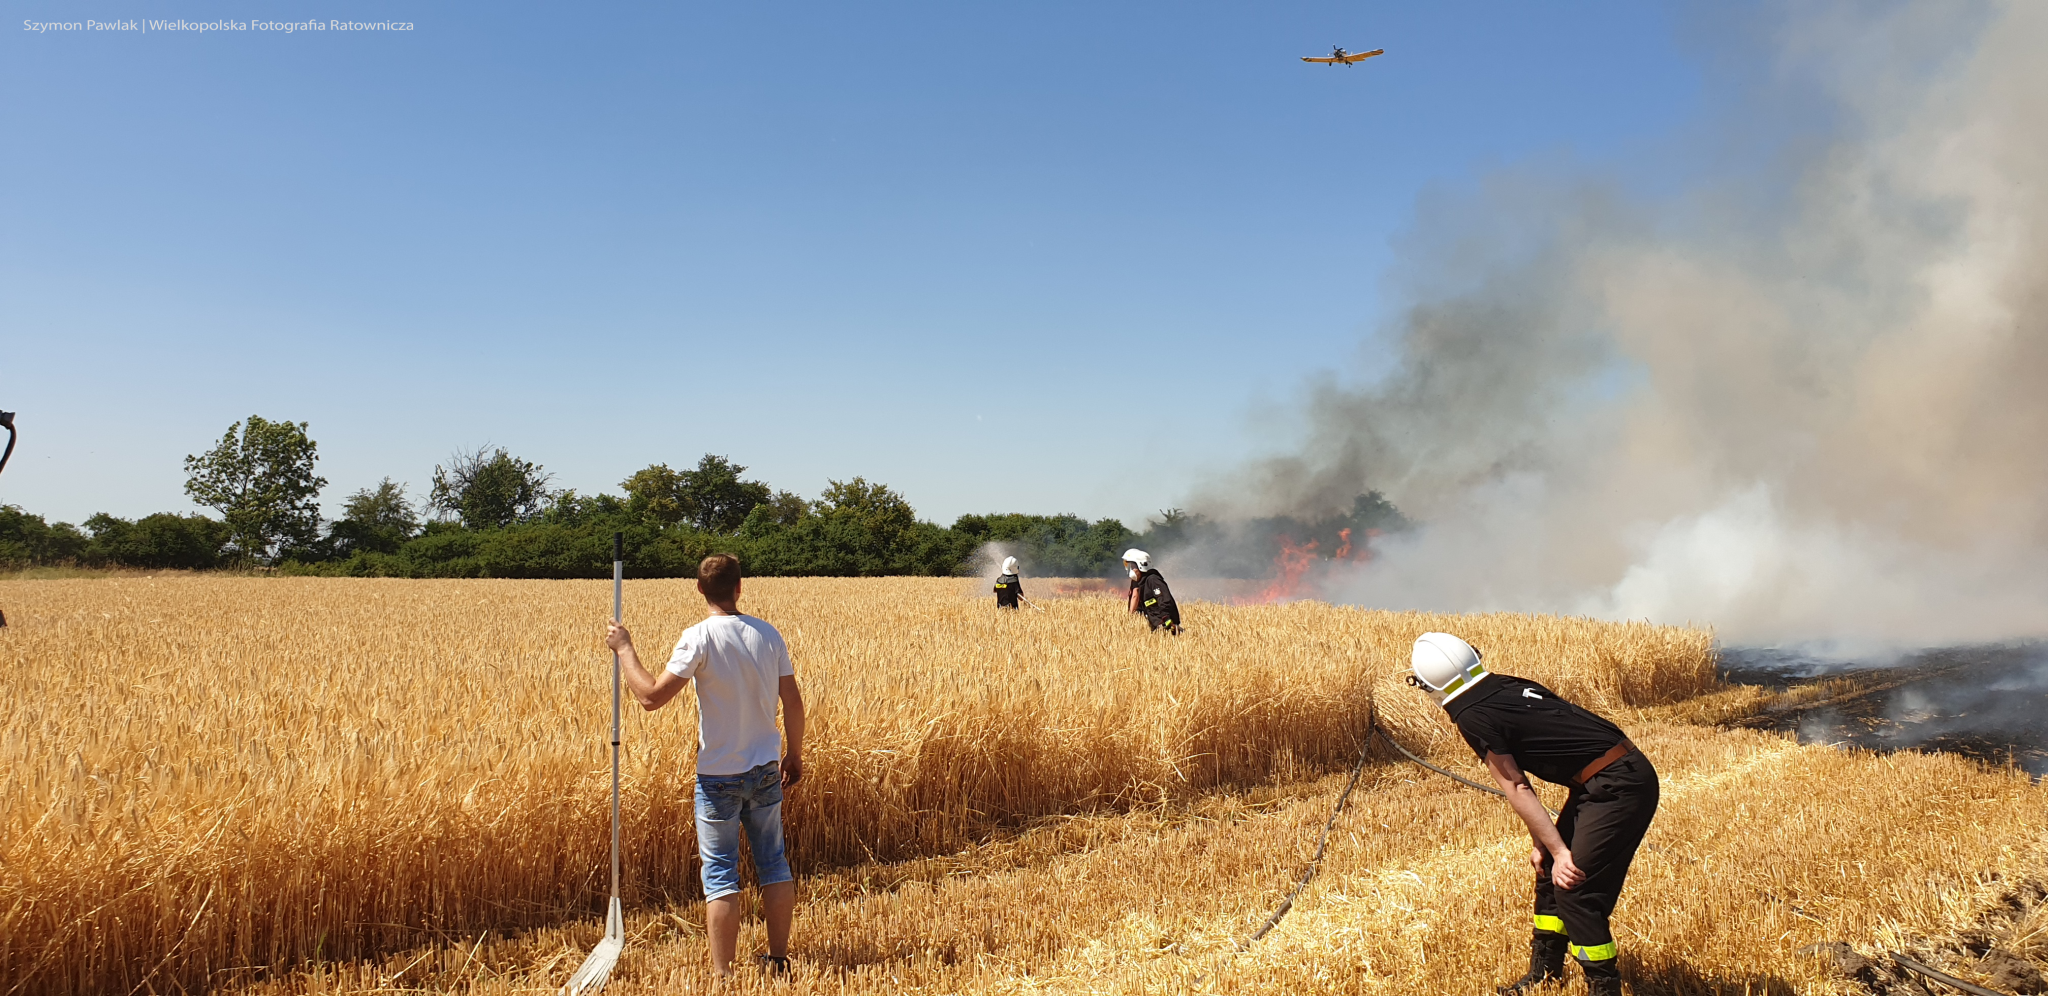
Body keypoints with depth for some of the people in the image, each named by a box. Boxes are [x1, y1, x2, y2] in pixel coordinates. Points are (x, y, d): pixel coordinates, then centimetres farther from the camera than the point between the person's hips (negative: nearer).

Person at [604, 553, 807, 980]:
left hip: (718, 776, -4)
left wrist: (624, 648, -6)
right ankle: (779, 960, 25)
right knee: (773, 864, 16)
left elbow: (652, 697, -18)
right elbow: (793, 702, 3)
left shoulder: (700, 637, -16)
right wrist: (794, 753, 17)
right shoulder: (768, 634, -1)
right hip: (766, 770, 4)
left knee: (720, 875, 3)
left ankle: (722, 976, 5)